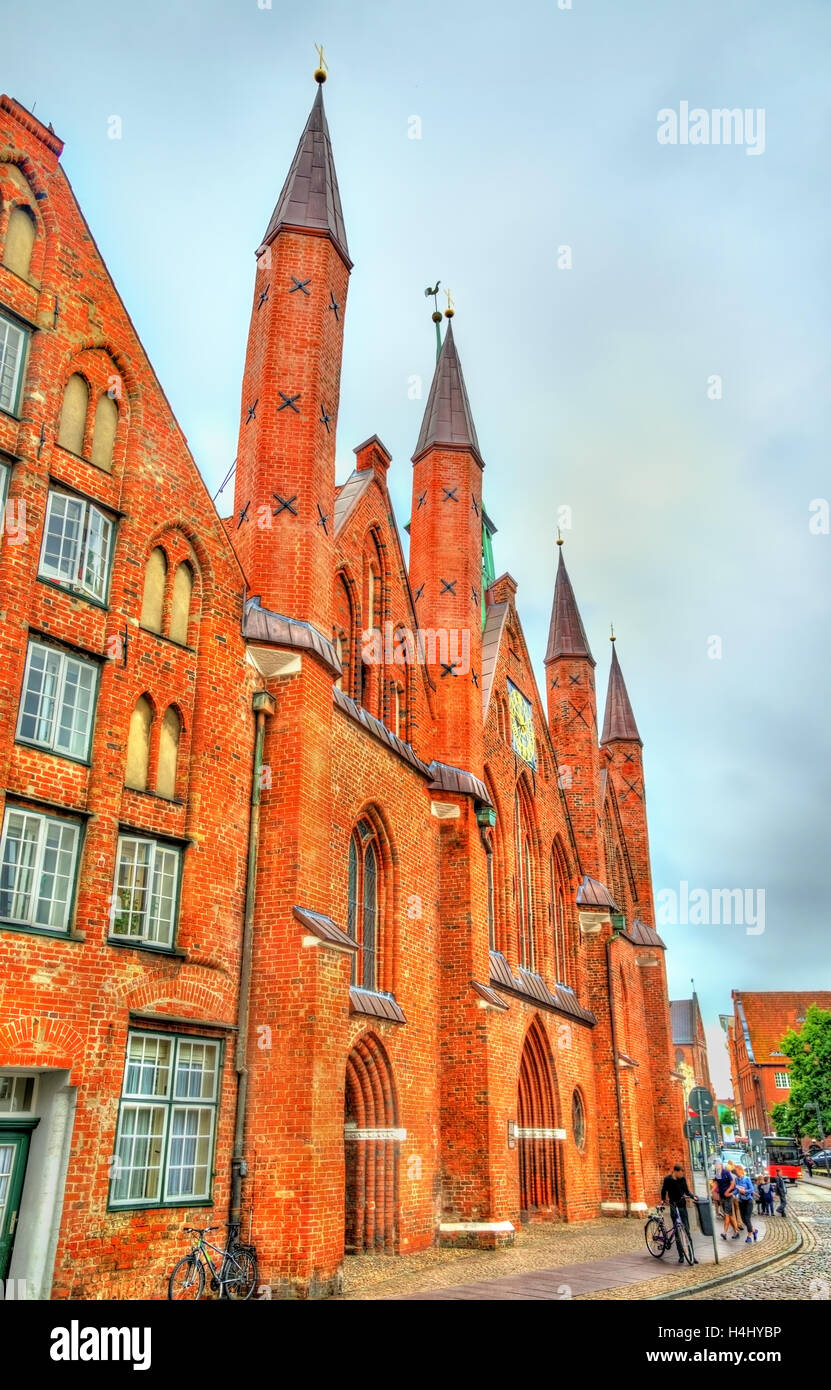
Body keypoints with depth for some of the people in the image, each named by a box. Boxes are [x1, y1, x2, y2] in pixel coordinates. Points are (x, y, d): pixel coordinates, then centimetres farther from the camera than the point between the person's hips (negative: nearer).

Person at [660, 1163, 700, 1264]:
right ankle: (681, 1255, 7)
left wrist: (693, 1196, -6)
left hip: (682, 1206, 2)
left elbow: (686, 1191, 10)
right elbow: (663, 1191, 4)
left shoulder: (682, 1179, 1)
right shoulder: (668, 1179, -7)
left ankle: (692, 1255, 0)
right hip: (673, 1206, -2)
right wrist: (663, 1200, -8)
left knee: (687, 1230, -2)